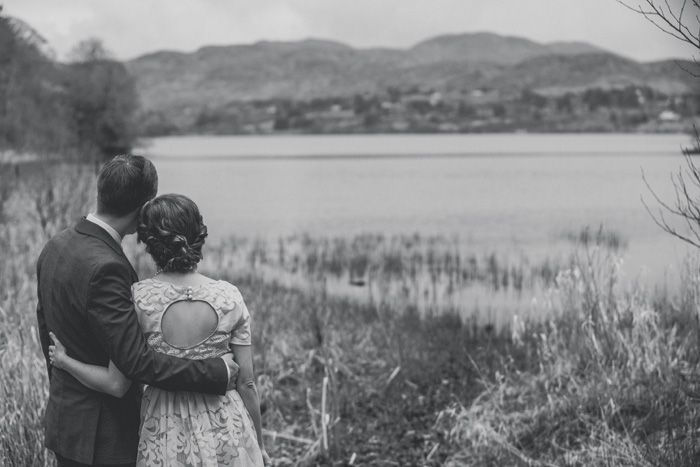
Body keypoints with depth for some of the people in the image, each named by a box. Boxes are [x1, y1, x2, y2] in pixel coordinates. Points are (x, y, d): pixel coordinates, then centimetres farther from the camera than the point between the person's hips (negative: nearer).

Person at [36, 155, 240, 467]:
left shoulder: (55, 246, 2)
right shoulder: (104, 268, -26)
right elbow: (137, 362, -27)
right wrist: (217, 372, -20)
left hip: (63, 417, 9)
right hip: (103, 436, -9)